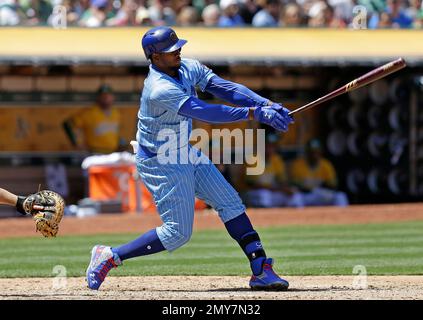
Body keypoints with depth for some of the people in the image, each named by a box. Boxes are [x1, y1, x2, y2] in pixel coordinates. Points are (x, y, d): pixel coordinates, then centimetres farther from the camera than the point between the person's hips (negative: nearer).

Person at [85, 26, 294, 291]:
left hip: (187, 154, 9)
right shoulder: (160, 90, -31)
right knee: (178, 232, -7)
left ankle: (261, 270, 4)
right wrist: (254, 113, -38)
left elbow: (226, 88, -9)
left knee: (231, 205, 3)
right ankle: (110, 256, 3)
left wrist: (266, 104, -24)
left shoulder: (188, 68, -4)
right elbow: (205, 112, -36)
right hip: (160, 164, -9)